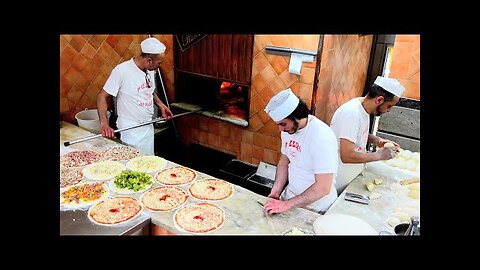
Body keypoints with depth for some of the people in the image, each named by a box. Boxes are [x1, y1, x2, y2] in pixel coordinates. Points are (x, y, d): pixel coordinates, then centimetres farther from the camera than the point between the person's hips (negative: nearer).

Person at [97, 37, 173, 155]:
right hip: (130, 131, -7)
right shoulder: (122, 70, -18)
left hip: (148, 127, 7)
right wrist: (104, 124, -26)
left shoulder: (150, 70, 3)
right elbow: (102, 97, -15)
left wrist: (161, 105, 6)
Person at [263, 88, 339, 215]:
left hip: (315, 207, -6)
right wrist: (275, 193, -2)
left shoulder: (321, 137, -28)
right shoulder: (288, 130, -6)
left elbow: (323, 188, -29)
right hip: (290, 195, 6)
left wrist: (287, 204, -26)